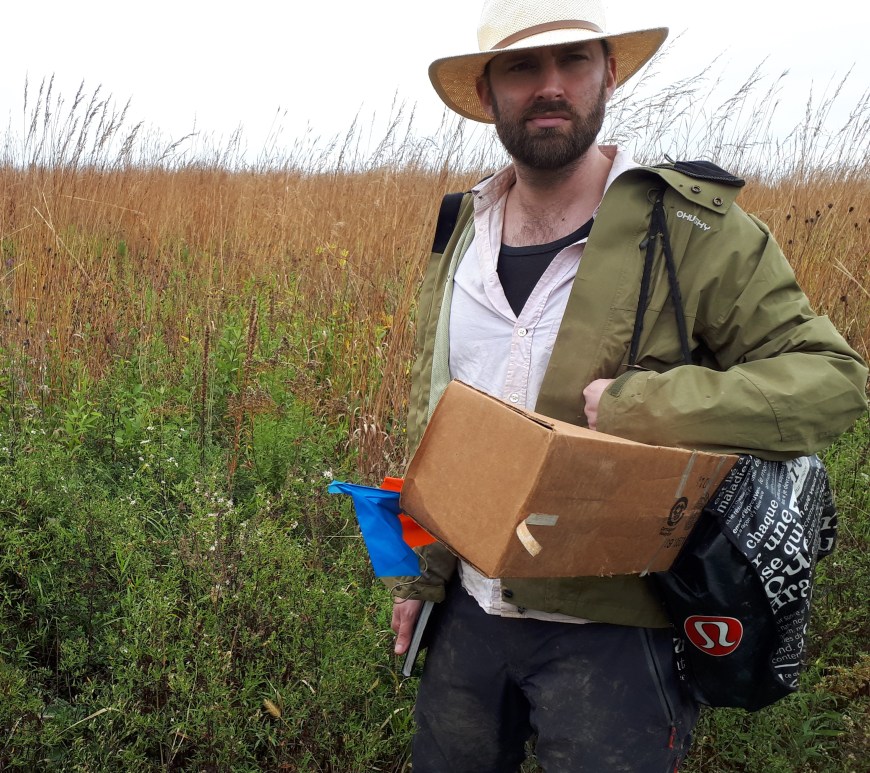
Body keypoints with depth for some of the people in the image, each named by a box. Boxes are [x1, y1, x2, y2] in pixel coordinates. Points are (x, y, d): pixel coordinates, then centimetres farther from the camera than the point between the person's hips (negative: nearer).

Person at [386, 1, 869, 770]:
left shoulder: (694, 230, -13)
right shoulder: (460, 238, 3)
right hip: (470, 611, 5)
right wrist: (418, 572, 12)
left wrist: (641, 406, -28)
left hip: (615, 629, -5)